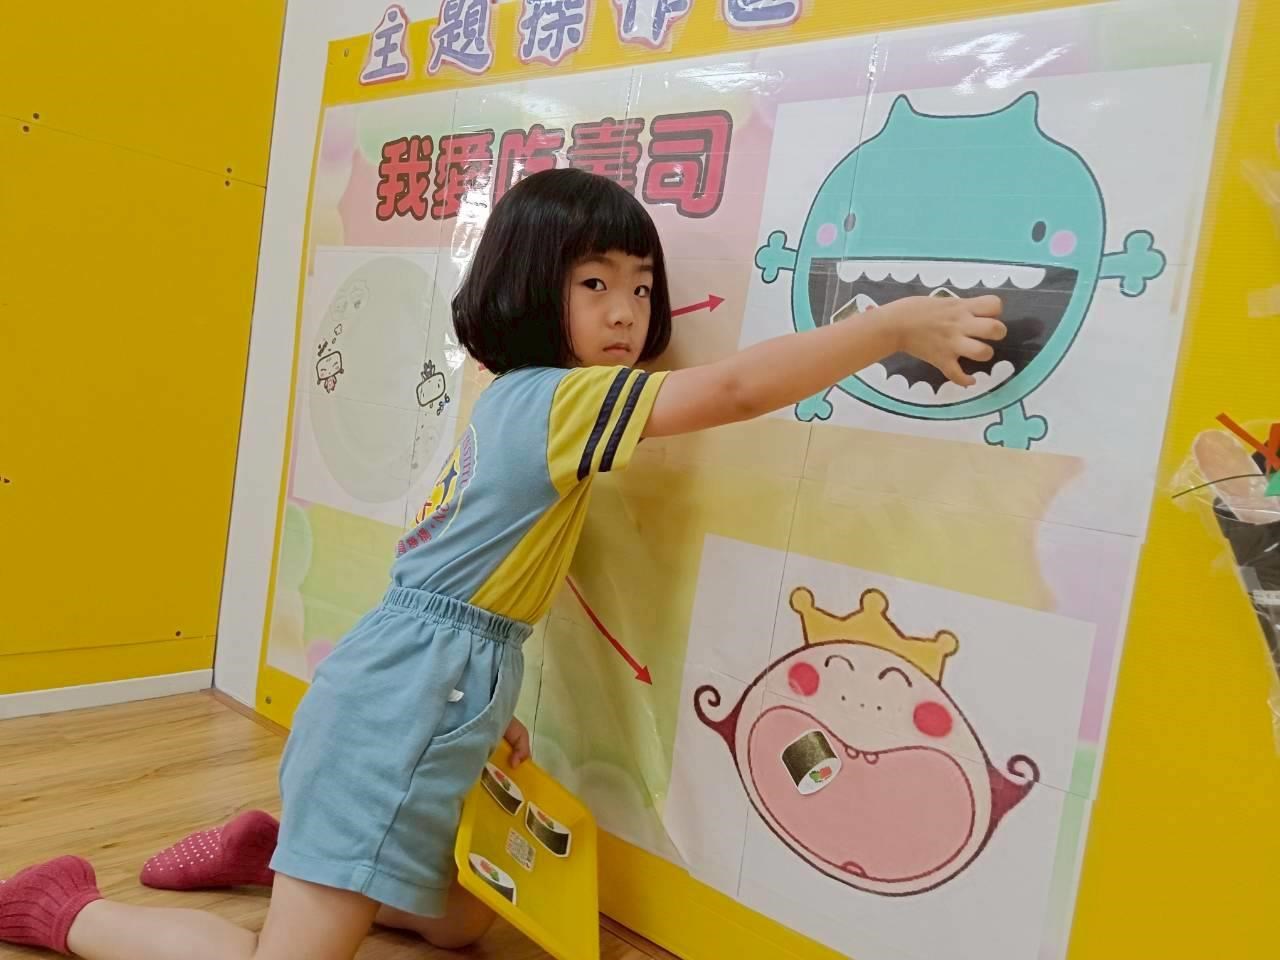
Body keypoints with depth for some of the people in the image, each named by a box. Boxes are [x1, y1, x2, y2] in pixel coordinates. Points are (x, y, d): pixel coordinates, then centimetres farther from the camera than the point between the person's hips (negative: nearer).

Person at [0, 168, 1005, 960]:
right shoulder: (554, 399, -20)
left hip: (423, 700, 10)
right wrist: (901, 322, -25)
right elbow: (739, 387, -29)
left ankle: (276, 847, 33)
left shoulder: (513, 404, 9)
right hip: (399, 711, -10)